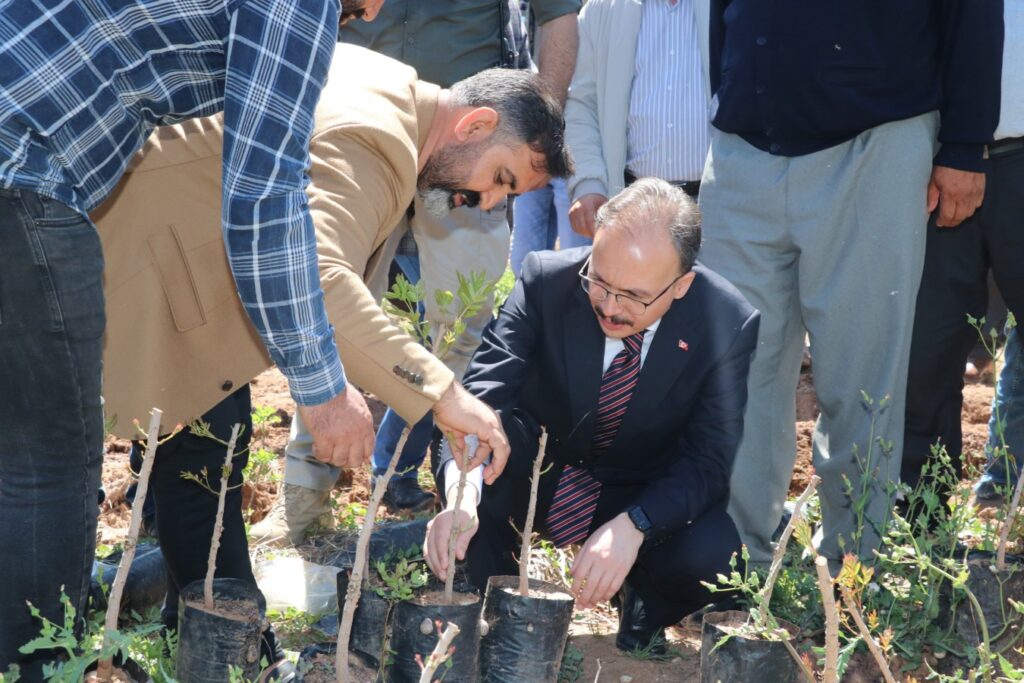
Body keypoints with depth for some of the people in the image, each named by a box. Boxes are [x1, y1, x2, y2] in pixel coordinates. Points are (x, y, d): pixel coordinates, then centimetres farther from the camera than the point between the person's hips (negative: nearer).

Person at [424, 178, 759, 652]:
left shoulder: (730, 324, -21)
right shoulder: (546, 279, -21)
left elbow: (710, 461, -20)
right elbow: (481, 392, -27)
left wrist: (632, 526, -37)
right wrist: (461, 492, -47)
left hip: (646, 500, 0)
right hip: (534, 478, 0)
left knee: (714, 550, -31)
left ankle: (645, 608, 5)